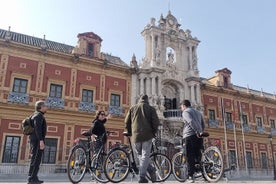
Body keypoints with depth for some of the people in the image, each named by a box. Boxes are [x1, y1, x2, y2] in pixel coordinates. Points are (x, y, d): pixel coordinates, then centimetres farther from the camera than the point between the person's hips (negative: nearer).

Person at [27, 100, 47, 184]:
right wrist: (41, 140, -26)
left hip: (34, 140, 10)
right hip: (37, 140, -10)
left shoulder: (36, 115, 24)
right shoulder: (39, 115, -8)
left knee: (35, 159, 11)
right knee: (36, 159, -10)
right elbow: (37, 128, -20)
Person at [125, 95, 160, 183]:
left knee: (140, 155, 15)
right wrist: (154, 132, 10)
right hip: (147, 135, -1)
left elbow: (127, 121, 9)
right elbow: (156, 122, -2)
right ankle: (142, 176, -3)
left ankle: (151, 170, 9)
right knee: (145, 156, 1)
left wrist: (129, 132, 20)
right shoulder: (151, 108, 7)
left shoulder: (132, 108, 13)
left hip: (135, 135, 2)